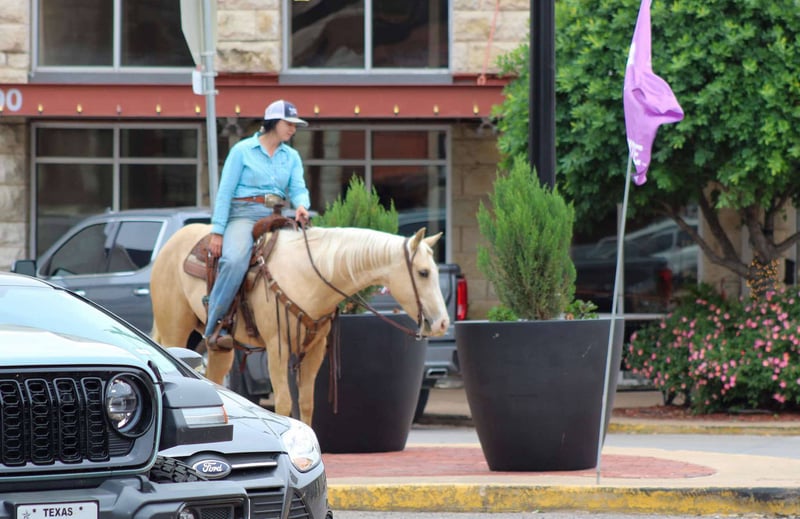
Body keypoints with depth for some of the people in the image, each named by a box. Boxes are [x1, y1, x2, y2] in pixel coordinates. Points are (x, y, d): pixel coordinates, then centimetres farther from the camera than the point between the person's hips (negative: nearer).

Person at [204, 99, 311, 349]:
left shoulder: (291, 157, 16)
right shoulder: (242, 150, 1)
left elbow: (298, 188, 5)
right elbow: (225, 192, -2)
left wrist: (301, 206, -21)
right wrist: (217, 232, -10)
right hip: (244, 214, -6)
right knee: (235, 261, -33)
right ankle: (214, 327, -28)